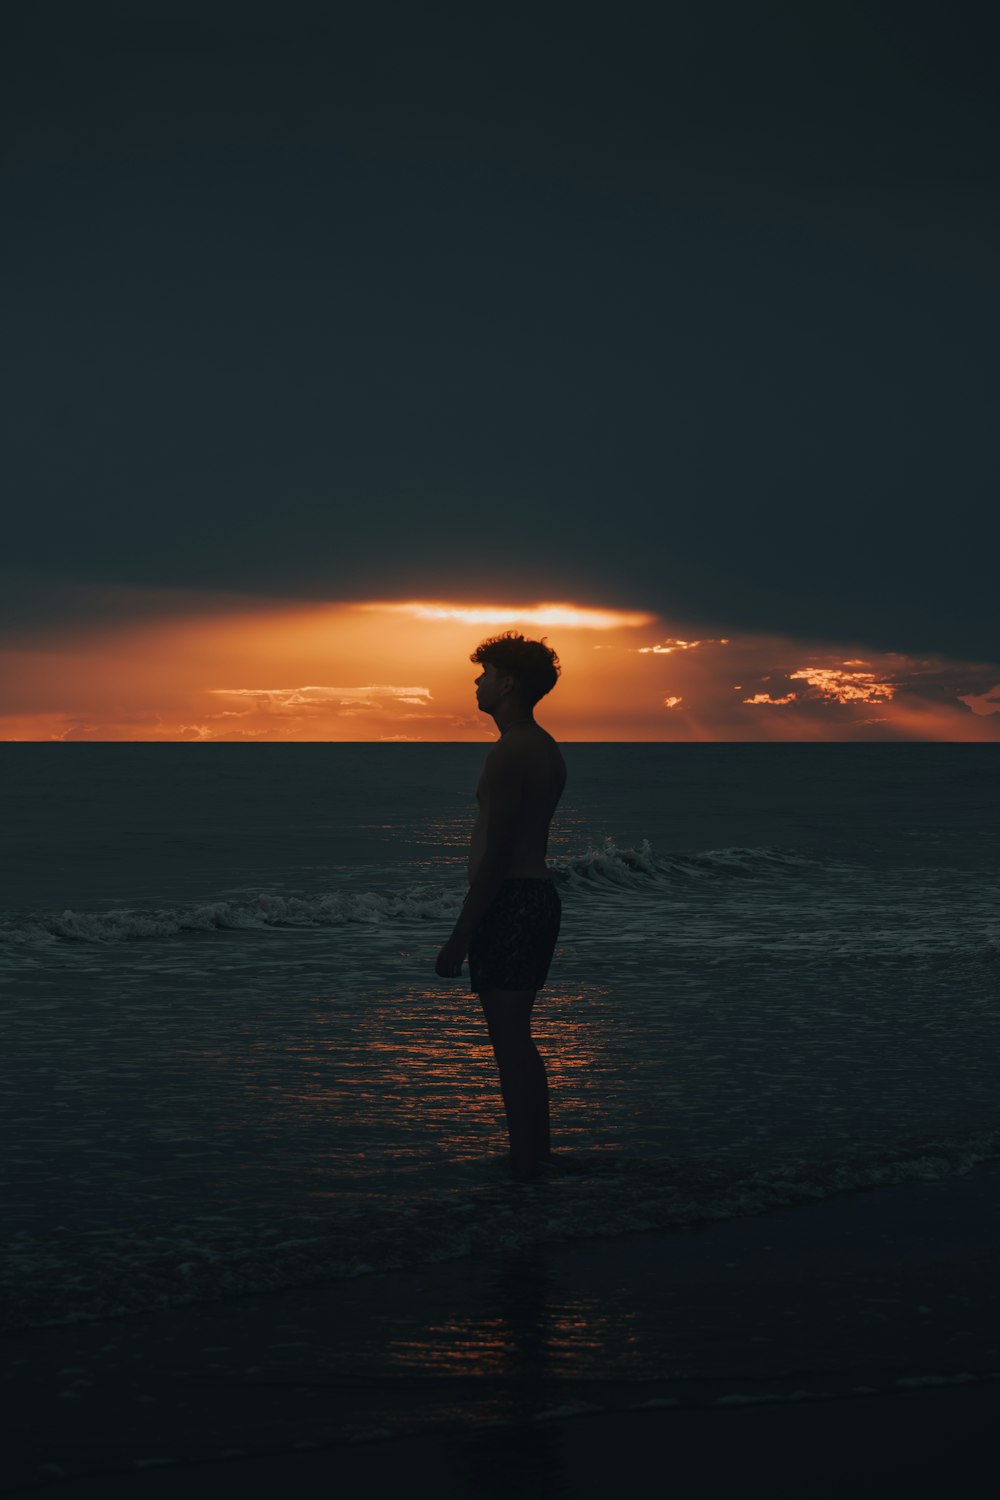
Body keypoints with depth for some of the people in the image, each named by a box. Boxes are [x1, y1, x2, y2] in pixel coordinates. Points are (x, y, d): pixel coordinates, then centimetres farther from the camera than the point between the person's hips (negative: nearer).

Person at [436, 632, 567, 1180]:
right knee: (518, 1038, 18)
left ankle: (524, 1166, -4)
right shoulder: (546, 749, 15)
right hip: (540, 894, 10)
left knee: (509, 1041, -6)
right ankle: (536, 1151, 27)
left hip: (509, 903, -10)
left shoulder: (510, 753, -17)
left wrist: (461, 937, -19)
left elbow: (495, 853, -20)